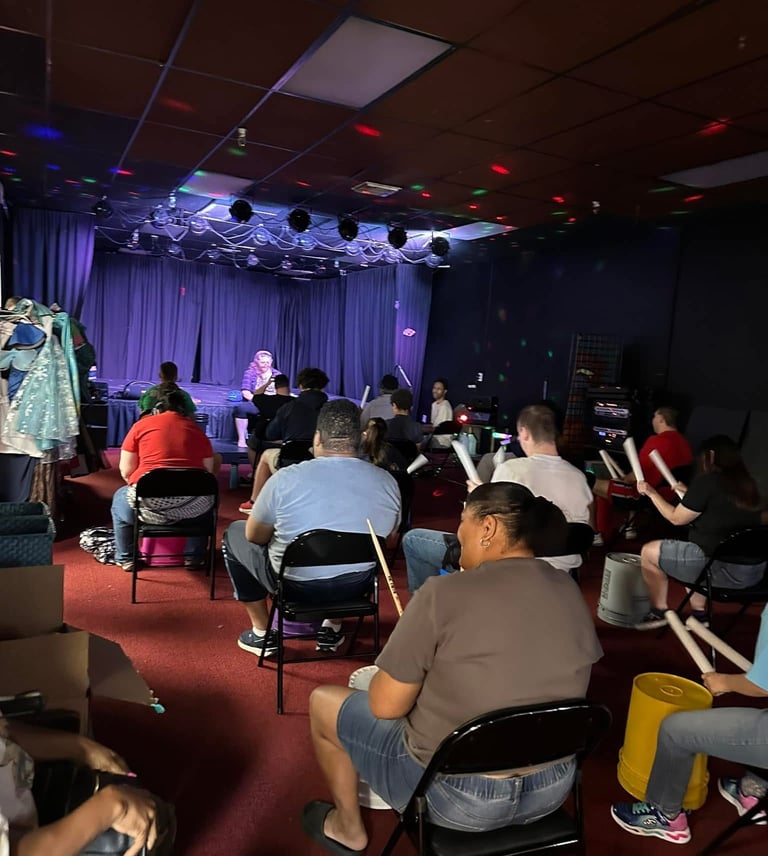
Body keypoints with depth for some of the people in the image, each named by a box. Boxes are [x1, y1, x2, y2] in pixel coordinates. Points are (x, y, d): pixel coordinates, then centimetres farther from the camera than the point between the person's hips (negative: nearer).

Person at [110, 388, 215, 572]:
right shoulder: (196, 429, 16)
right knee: (206, 501, 39)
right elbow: (208, 470, 15)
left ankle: (126, 559, 37)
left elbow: (126, 471, 11)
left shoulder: (141, 425, 12)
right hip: (192, 505, 1)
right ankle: (194, 557, 37)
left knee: (121, 498, 35)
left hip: (149, 501, -1)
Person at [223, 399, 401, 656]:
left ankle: (262, 633, 24)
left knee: (235, 533, 20)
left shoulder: (286, 478, -18)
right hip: (358, 585, 4)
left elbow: (254, 536, -4)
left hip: (295, 585, -3)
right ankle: (331, 627, 33)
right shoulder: (387, 481, -8)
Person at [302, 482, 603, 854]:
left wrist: (410, 657, 4)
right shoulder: (570, 592, -4)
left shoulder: (443, 596, -23)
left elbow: (385, 706, -15)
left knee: (323, 701, 16)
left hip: (454, 795, -6)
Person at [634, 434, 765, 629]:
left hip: (725, 568, -8)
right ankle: (699, 613, 31)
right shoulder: (747, 484, 11)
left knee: (649, 552, 6)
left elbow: (677, 518, -3)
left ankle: (659, 611, 18)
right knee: (691, 551, 34)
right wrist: (689, 494, 34)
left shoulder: (707, 481, -12)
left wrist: (652, 493, 9)